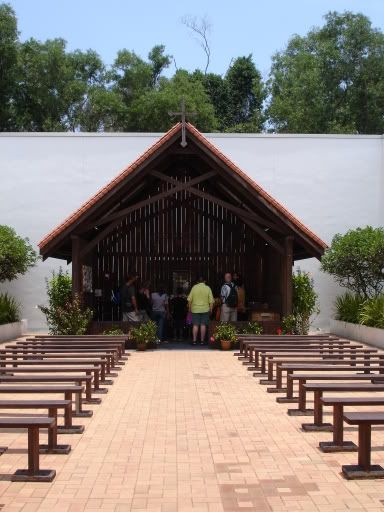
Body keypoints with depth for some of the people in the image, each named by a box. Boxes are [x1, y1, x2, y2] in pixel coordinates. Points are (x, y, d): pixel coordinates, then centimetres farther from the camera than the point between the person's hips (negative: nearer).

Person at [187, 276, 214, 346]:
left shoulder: (194, 287, -1)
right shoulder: (207, 288, -2)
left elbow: (189, 299, -1)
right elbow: (211, 301, -5)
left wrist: (190, 308, 9)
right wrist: (211, 309, 4)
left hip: (195, 309, 0)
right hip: (205, 309, 0)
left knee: (195, 325, 4)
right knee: (203, 325, 4)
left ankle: (194, 340, 3)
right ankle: (202, 340, 5)